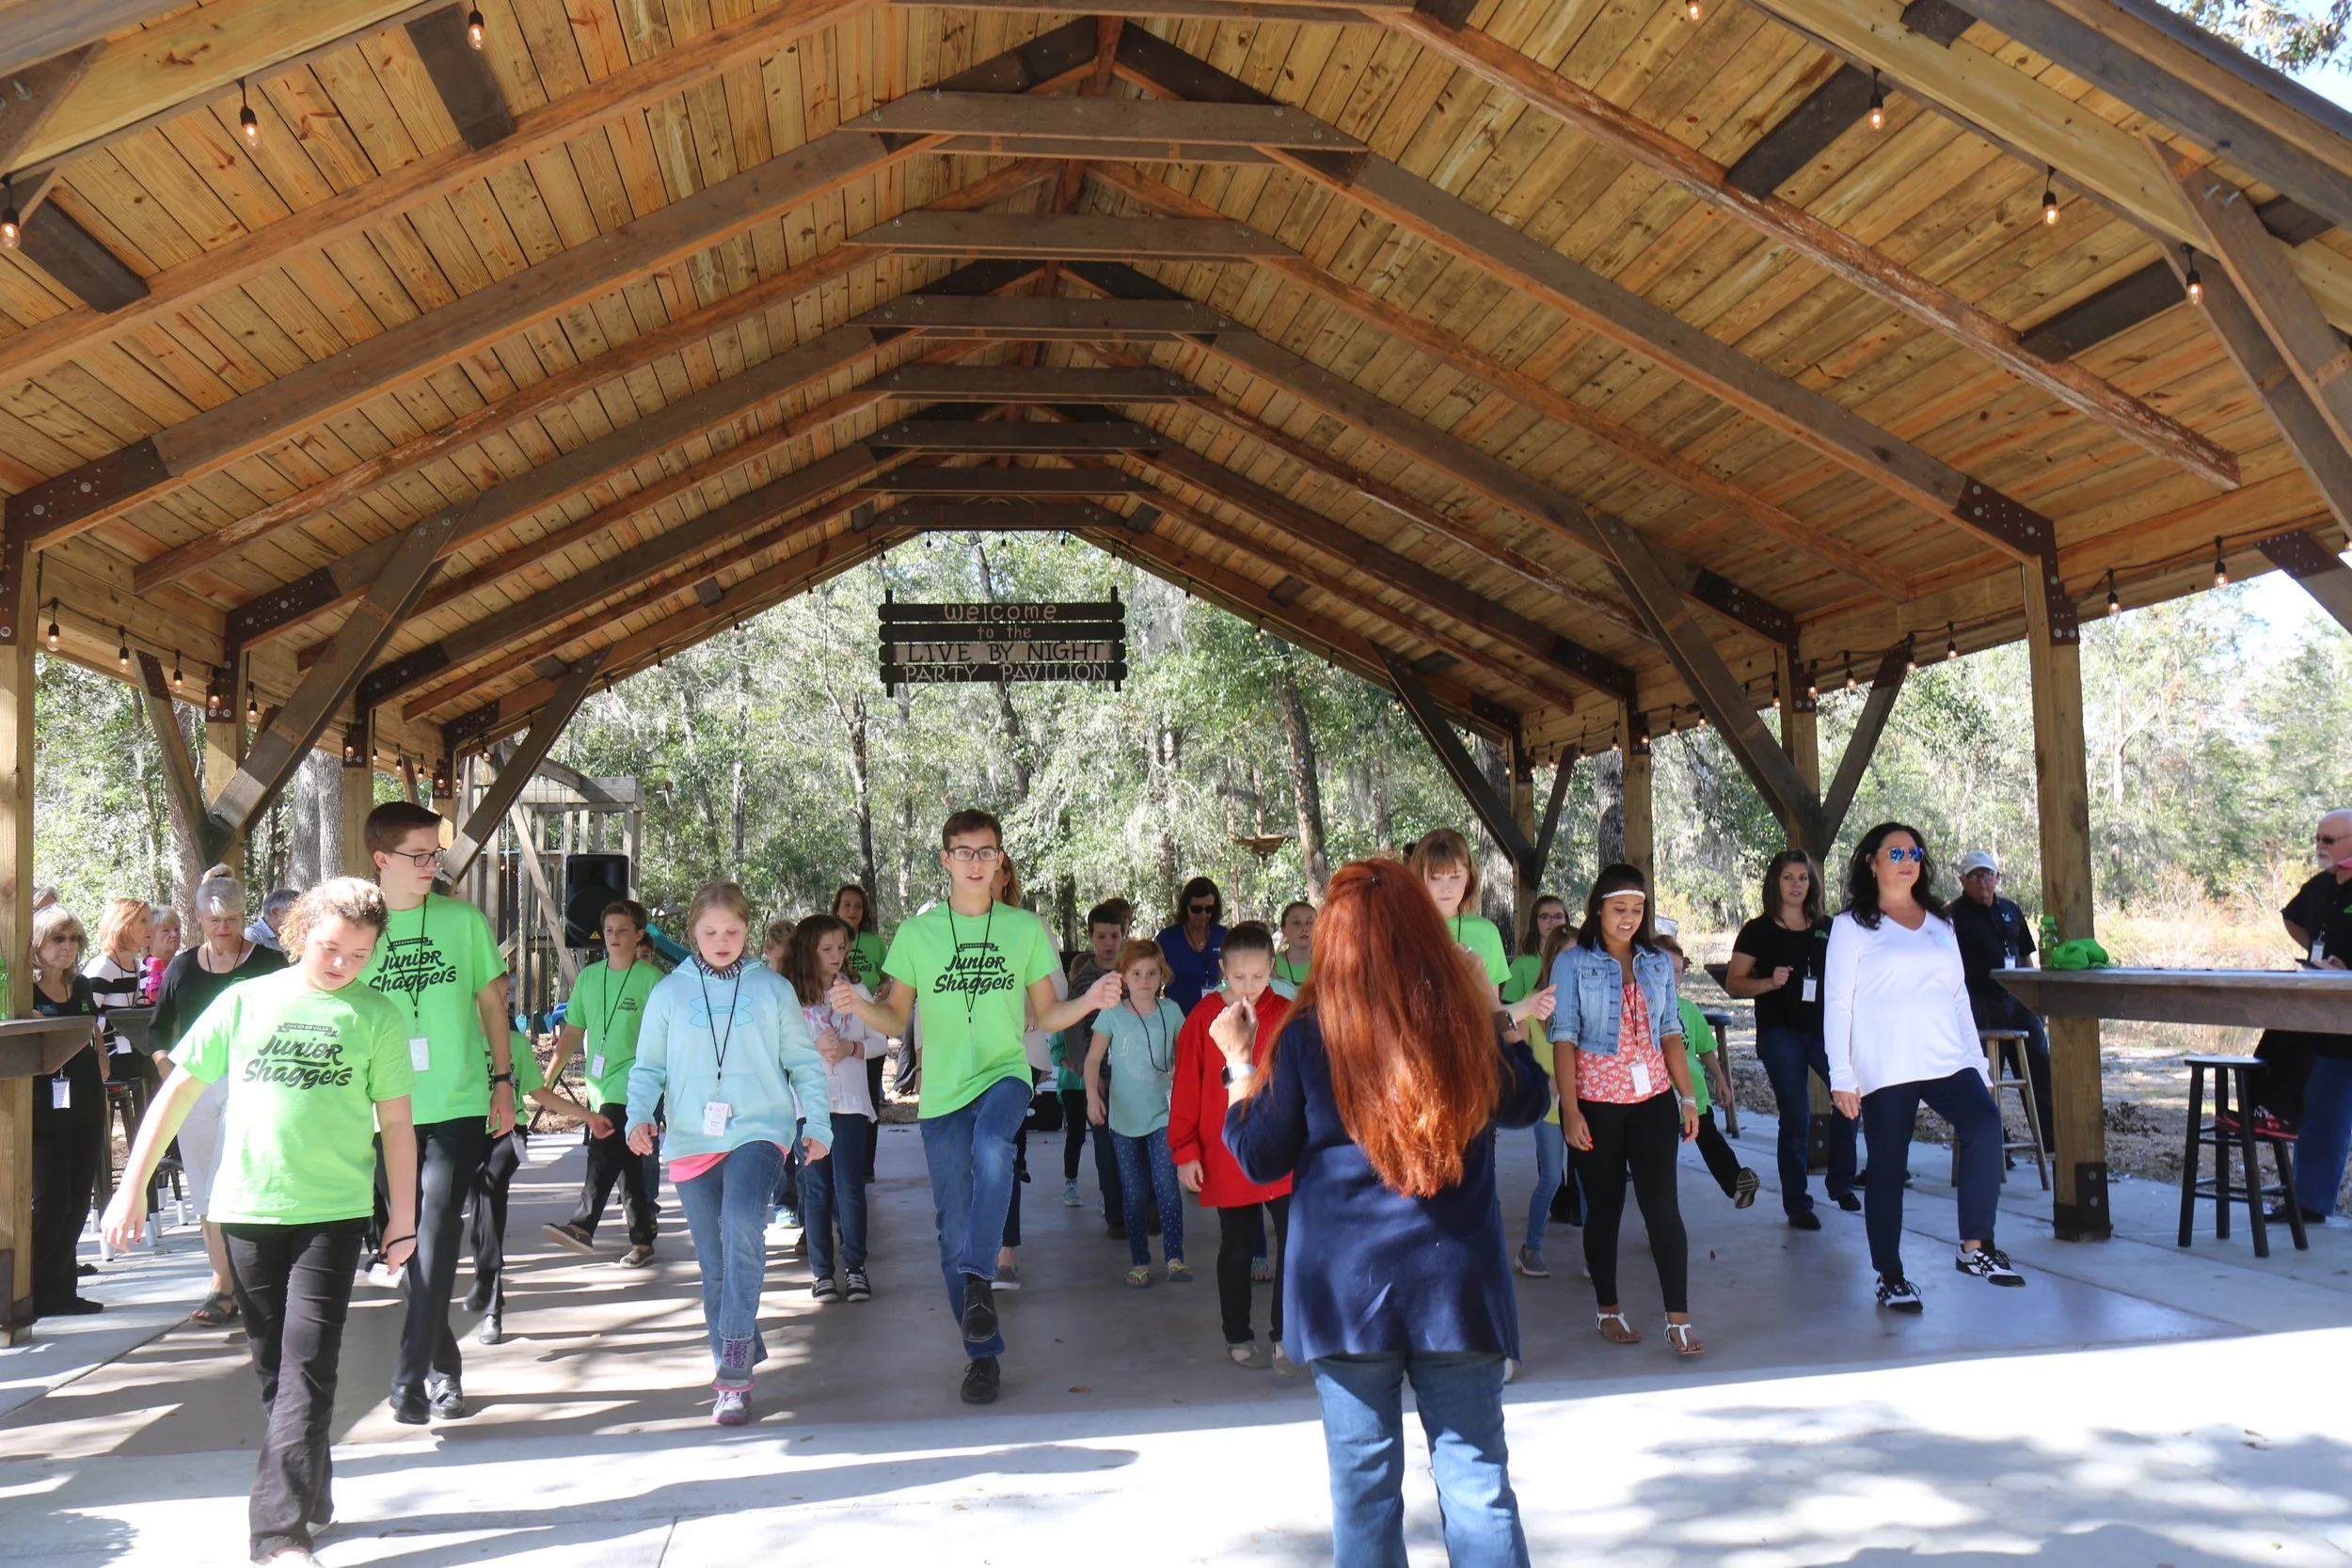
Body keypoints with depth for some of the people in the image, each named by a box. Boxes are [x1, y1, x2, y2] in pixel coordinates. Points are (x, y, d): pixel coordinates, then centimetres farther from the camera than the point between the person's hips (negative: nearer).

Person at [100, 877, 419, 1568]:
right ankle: (309, 1498, 27)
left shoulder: (377, 1015, 0)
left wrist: (403, 1216, 3)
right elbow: (179, 1091, 8)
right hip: (247, 1208, 2)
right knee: (273, 1365, 12)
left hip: (334, 1210, -2)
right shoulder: (245, 1001, 4)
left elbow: (395, 1122, 3)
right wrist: (133, 1184, 5)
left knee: (308, 1364, -7)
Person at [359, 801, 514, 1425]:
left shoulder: (463, 919, 1)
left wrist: (503, 1079, 5)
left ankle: (411, 1378, -8)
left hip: (458, 1105, -2)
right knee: (409, 1241, 10)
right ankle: (443, 1366, 25)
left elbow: (491, 1001, 8)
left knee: (437, 1234, -11)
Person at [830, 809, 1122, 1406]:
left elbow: (1045, 1016, 9)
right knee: (953, 1229, 5)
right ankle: (983, 1352, 19)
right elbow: (896, 1019, 6)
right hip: (942, 1091, 2)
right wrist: (859, 1006, -15)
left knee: (992, 1143, -36)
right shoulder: (916, 933, 4)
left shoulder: (1026, 928, 5)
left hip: (1005, 1073, -1)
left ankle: (979, 1278, -25)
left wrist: (1088, 1002, -10)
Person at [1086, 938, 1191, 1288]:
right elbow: (1093, 1058, -2)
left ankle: (1174, 1258, -4)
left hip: (1163, 1113, 0)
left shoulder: (1170, 1010, 0)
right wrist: (1092, 1095, -14)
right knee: (1133, 1194, 8)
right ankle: (1139, 1262, 17)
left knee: (1166, 1187, -11)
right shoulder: (1112, 1014, -3)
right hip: (1124, 1115, 0)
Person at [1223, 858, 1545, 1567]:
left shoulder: (1306, 1033, -9)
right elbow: (1527, 1103, 12)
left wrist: (1241, 1065, 11)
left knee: (1363, 1481, 10)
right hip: (1457, 1276, 1)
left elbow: (1262, 1159, 1)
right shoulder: (1465, 1014, -5)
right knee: (1476, 1476, 9)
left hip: (1346, 1282, -1)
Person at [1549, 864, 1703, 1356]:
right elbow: (1563, 1038, -6)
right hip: (1596, 1100, -2)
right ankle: (1608, 1309, 22)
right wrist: (1570, 1112, -13)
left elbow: (1670, 1032, 12)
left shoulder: (1658, 962, 9)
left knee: (1662, 1205, -5)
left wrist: (1688, 1097, 5)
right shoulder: (1573, 961, -2)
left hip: (1652, 1097, 2)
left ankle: (1679, 1319, -2)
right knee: (1604, 1207, 7)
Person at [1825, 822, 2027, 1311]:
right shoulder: (1852, 926, 3)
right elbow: (1836, 1003, -1)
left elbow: (1958, 997, 20)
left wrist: (1978, 1064, 13)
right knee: (1887, 1170, 0)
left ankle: (1976, 1247, -14)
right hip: (1884, 1069, -3)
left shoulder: (1940, 924, 18)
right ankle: (1891, 1277, 13)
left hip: (1947, 1062, 3)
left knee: (1985, 1126, -23)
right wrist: (1841, 1076, -8)